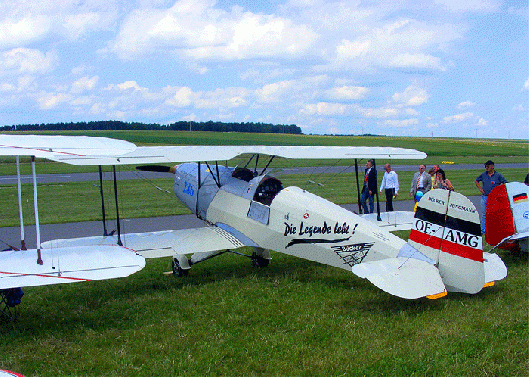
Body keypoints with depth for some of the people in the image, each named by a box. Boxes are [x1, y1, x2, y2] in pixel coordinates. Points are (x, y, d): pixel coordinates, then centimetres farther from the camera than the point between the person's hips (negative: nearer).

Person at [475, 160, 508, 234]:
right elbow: (476, 181, 24)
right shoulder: (483, 174, 8)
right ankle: (483, 230, 15)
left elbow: (506, 183, 1)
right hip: (484, 197, 4)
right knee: (484, 214, 7)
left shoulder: (498, 175, -2)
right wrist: (479, 188, 11)